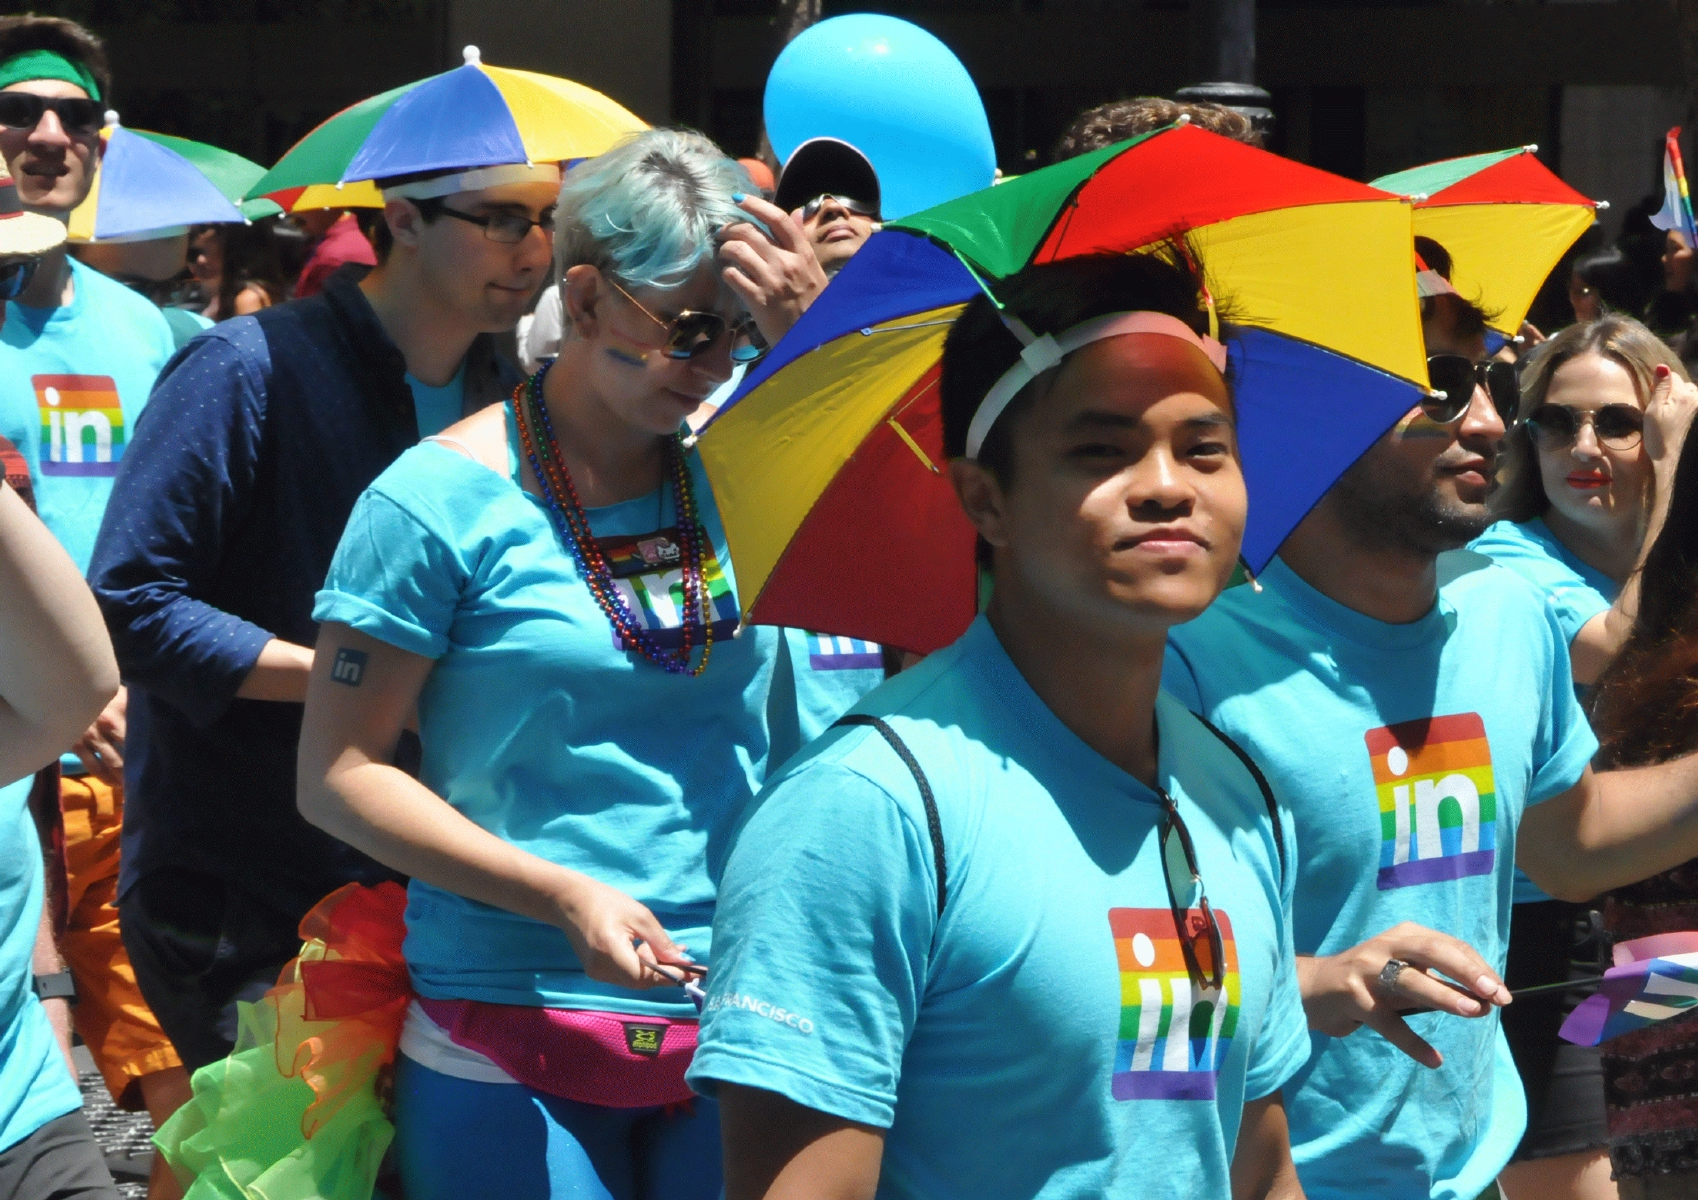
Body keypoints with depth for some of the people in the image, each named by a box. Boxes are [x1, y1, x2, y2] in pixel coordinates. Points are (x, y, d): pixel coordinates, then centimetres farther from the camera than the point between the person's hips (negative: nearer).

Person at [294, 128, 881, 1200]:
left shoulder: (736, 481, 9)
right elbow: (339, 773, -6)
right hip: (513, 1045, -4)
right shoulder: (444, 499, -5)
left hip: (737, 1028, 4)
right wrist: (564, 897, -18)